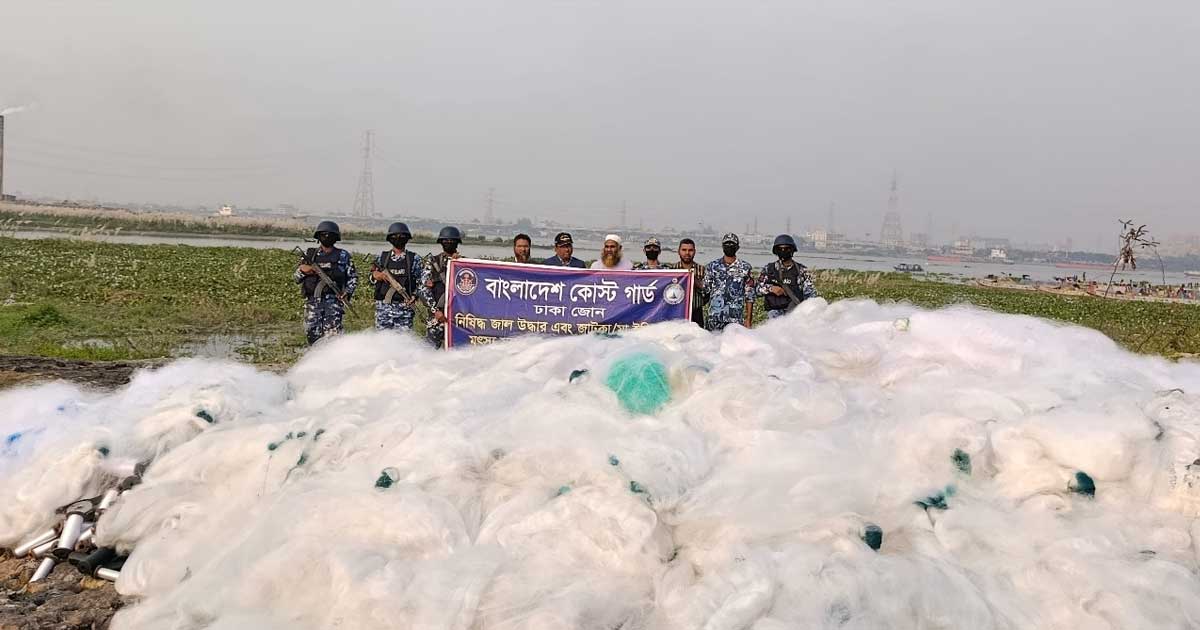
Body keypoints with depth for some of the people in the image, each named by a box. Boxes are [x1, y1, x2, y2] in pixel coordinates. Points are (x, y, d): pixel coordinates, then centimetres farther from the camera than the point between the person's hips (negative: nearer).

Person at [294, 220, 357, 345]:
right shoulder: (310, 254, 13)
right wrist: (302, 270, -7)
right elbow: (296, 277, 15)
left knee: (332, 332, -15)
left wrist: (347, 293, -4)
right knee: (312, 332, 1)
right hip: (313, 300, 3)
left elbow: (353, 277, 10)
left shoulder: (343, 256, 8)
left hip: (334, 300, -3)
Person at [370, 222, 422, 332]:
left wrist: (414, 296, -10)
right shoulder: (382, 257, 10)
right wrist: (376, 275, -6)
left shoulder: (413, 259, 6)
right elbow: (371, 278, 16)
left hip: (404, 306, -1)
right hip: (383, 305, 1)